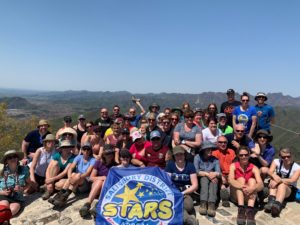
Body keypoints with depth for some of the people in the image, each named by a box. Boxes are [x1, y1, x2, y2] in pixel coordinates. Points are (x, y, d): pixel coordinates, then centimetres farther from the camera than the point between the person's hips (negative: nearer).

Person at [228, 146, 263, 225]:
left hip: (249, 196, 1)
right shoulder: (233, 166, -6)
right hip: (236, 195, 0)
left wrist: (252, 188, -45)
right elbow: (230, 180, -25)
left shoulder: (254, 168, -6)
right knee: (241, 179, -24)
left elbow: (261, 185, -22)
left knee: (252, 180, -23)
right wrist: (242, 187, -44)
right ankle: (241, 209, -40)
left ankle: (250, 210, -40)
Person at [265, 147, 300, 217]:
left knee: (282, 185, -34)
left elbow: (292, 180, -21)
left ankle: (277, 205, -60)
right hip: (275, 189, 2)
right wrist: (275, 176, -39)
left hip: (290, 191, -2)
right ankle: (271, 201, -51)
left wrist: (279, 180, -35)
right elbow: (270, 172, -16)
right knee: (274, 180, -29)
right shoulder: (276, 161, 0)